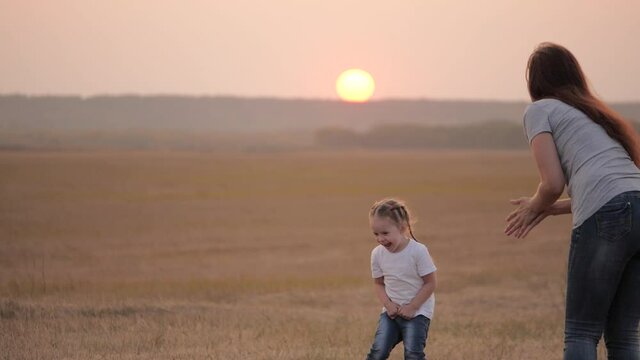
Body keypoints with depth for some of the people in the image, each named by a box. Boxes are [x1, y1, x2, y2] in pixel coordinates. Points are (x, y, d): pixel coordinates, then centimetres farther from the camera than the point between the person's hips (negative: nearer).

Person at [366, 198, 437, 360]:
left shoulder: (418, 251, -18)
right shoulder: (377, 254, -4)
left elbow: (430, 283, -12)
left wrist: (412, 307, -14)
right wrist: (388, 304, -8)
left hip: (417, 312, -4)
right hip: (391, 311, 4)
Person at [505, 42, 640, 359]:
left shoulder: (539, 109, 13)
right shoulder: (597, 112, 33)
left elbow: (553, 183, 1)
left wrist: (534, 207, 22)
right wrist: (552, 208, 33)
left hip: (607, 217, -6)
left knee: (581, 333, 1)